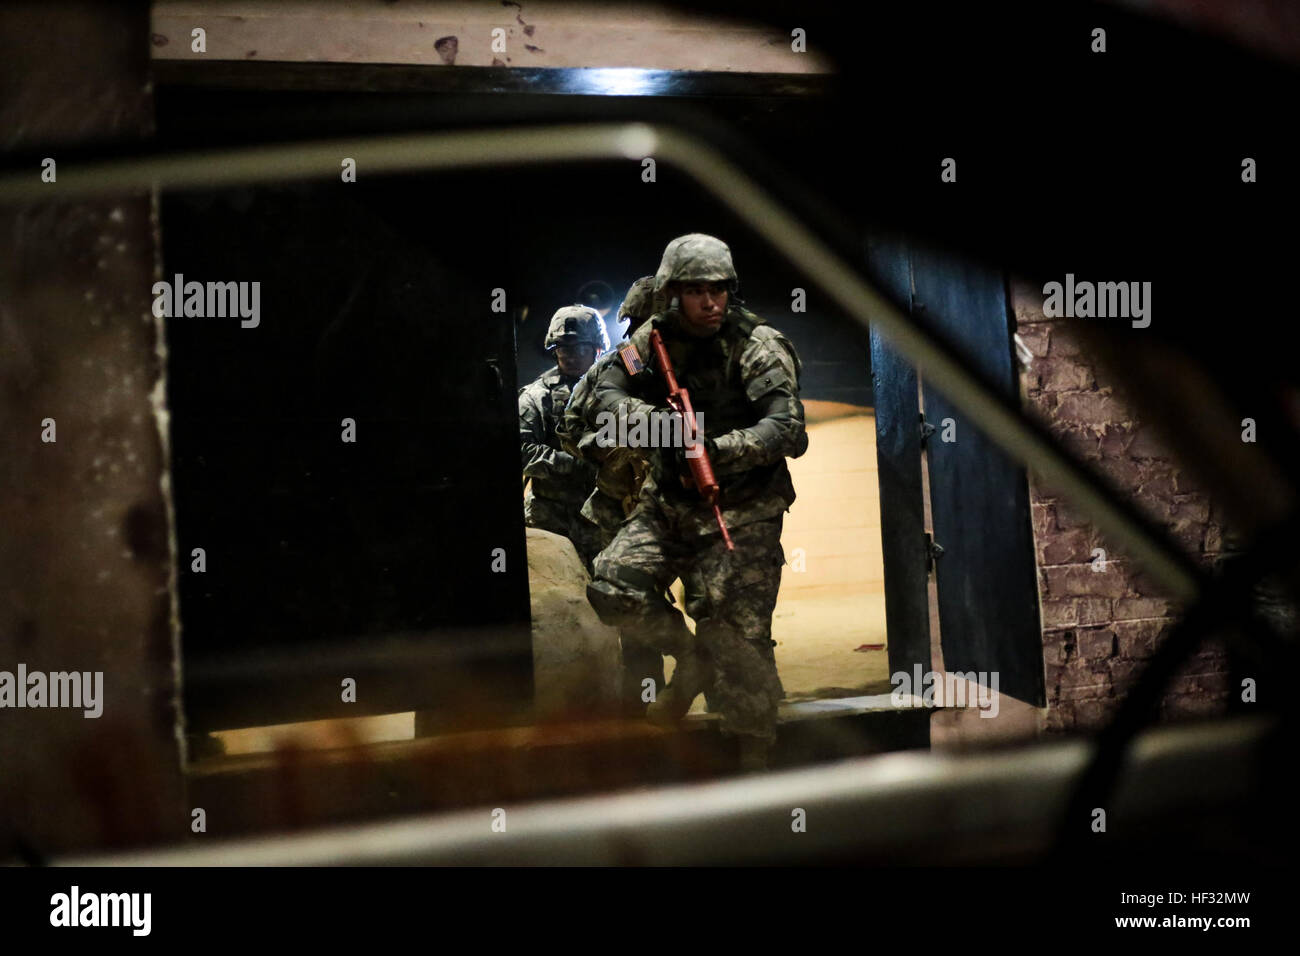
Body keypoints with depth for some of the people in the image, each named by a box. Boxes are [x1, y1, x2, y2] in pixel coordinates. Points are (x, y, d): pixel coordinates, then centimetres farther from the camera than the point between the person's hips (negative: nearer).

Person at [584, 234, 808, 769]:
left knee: (737, 640, -8)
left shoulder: (759, 347, -14)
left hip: (742, 514, -5)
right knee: (613, 590, -9)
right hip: (668, 504, 5)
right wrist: (656, 420, -24)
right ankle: (693, 661, 14)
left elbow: (786, 428, -24)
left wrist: (717, 451, -36)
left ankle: (754, 759, 5)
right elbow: (608, 393, -3)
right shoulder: (655, 338, 1)